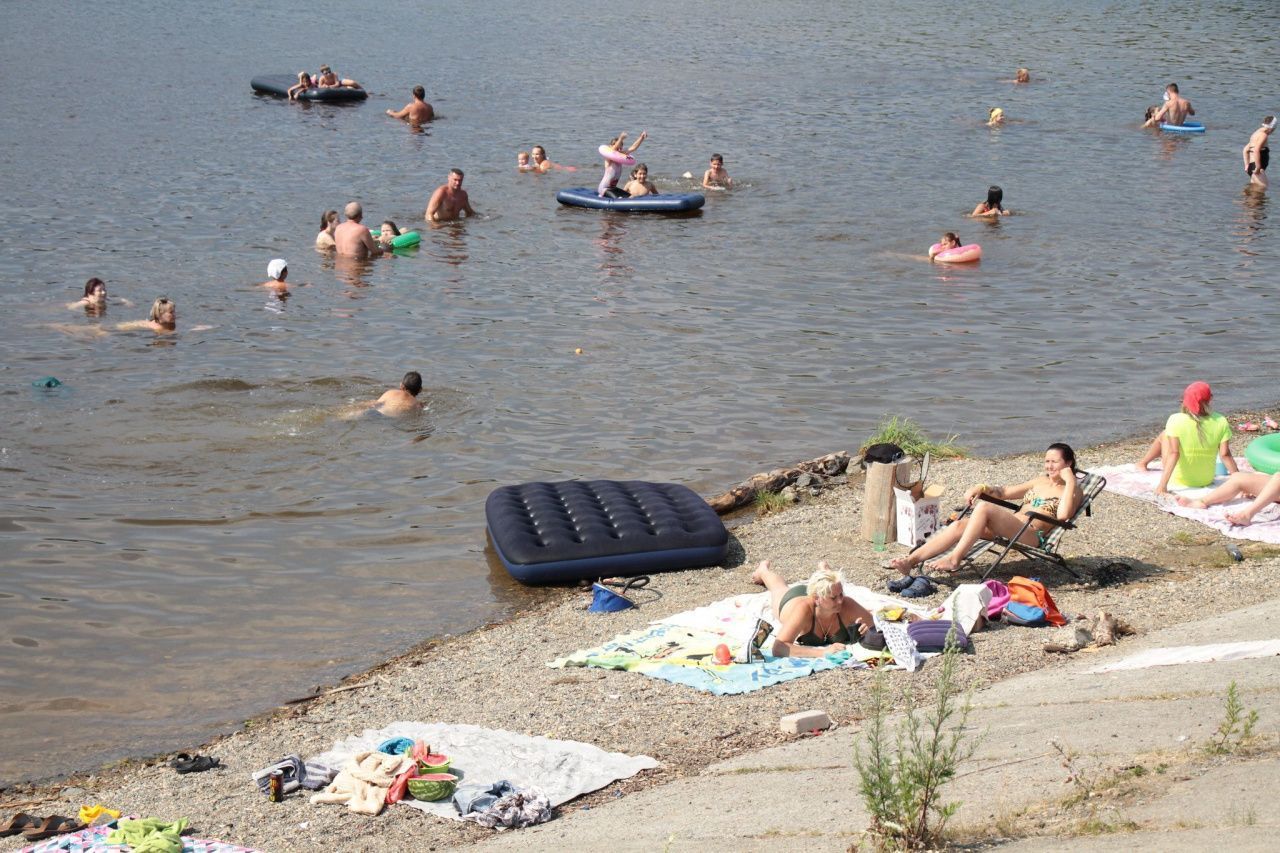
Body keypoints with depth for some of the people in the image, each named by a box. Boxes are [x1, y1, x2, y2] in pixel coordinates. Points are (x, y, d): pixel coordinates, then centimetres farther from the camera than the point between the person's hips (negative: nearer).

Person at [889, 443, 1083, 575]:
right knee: (960, 525, -17)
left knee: (984, 507, -30)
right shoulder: (1042, 481, 28)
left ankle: (954, 559, -33)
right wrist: (981, 488, 13)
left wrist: (1070, 481, -10)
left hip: (1032, 535, -7)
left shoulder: (1073, 490, 7)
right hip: (1010, 527, 7)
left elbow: (1063, 515, -15)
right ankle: (910, 560, -27)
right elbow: (1004, 492, 32)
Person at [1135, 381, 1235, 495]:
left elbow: (1174, 453, -24)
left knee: (1164, 436, 20)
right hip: (1206, 480, 2)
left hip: (1178, 481, -2)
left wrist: (1162, 485, -24)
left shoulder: (1176, 420, -21)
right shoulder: (1221, 422, -16)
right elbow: (1225, 455, -16)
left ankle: (1142, 463, 43)